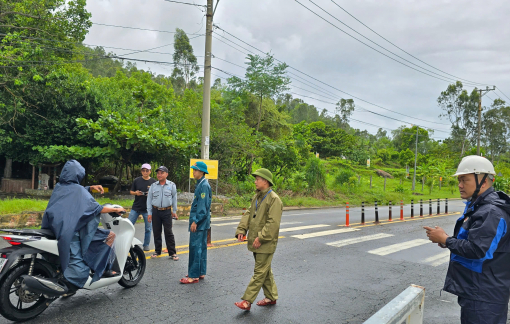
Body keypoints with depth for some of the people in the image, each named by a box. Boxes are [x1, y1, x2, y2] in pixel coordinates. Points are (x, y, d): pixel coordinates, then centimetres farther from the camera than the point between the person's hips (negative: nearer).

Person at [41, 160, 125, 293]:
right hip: (73, 231, -9)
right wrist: (116, 209, -4)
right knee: (110, 235, -3)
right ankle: (105, 269, -1)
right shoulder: (78, 190, -13)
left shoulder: (59, 187, 10)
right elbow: (96, 208, -14)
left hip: (54, 228, 9)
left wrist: (90, 187, 16)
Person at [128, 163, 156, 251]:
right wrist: (135, 193, -10)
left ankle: (146, 245, 19)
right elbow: (131, 191, 12)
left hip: (148, 209, -1)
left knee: (148, 228, 5)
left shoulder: (153, 182, 1)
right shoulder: (137, 180, 5)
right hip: (136, 207, 1)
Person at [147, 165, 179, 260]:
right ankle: (157, 251, 23)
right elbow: (149, 199, 8)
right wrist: (149, 213, 5)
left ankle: (172, 253, 4)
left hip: (167, 211, -2)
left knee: (168, 232, -2)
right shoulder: (153, 186, 5)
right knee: (156, 232, 8)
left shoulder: (171, 185, 1)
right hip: (156, 211, 2)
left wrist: (174, 211, 9)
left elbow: (174, 198, 8)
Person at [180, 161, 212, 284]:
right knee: (201, 247, 14)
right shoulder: (200, 184, 15)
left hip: (199, 222, -10)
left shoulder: (204, 185, -16)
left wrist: (195, 221, -21)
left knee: (195, 247, -7)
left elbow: (202, 205, -21)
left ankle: (194, 276, -1)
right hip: (201, 222, 10)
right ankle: (201, 272, 23)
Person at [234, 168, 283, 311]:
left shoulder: (274, 199, -16)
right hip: (256, 241, 9)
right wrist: (241, 230, -2)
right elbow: (248, 214, 12)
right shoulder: (256, 197, 12)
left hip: (266, 243, -9)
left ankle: (247, 301, 2)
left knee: (259, 272, -1)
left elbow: (273, 223, -22)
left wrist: (261, 238, -23)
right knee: (265, 271, 18)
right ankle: (271, 297, 32)